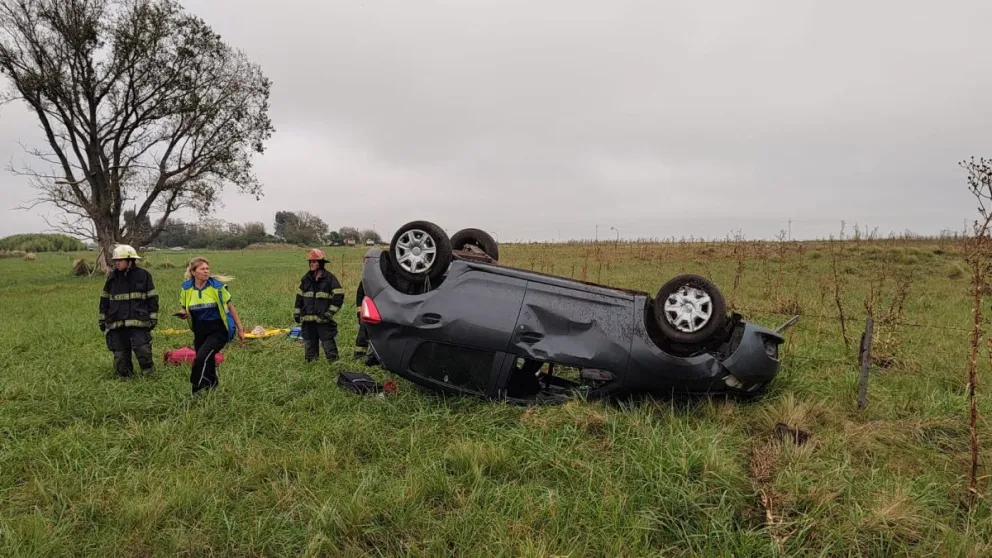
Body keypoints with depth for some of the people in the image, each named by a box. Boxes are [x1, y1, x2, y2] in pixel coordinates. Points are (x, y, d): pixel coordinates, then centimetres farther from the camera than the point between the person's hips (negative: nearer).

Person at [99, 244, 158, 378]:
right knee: (120, 353, 6)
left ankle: (148, 370, 8)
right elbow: (104, 299, 17)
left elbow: (152, 298, 4)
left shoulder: (143, 275, 0)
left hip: (139, 321, -4)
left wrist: (153, 317, 1)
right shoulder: (112, 277, 9)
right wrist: (102, 319, 16)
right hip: (117, 322, 4)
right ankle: (124, 376, 20)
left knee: (141, 347, -15)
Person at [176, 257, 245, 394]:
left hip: (218, 330, -4)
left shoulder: (217, 286, -9)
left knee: (201, 358, -22)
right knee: (207, 362, 10)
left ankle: (194, 391, -10)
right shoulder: (186, 288, 0)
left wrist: (240, 328, 1)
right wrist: (183, 313, -11)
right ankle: (212, 385, 33)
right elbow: (184, 309, 15)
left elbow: (230, 306, 0)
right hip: (200, 331, 4)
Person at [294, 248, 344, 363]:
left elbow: (339, 296, -7)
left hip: (324, 319, -5)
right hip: (308, 319, 5)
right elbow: (299, 296, 18)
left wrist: (331, 312, -12)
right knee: (309, 344, 12)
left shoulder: (329, 278, -4)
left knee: (329, 344, -6)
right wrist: (296, 313, 12)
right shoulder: (306, 278, 13)